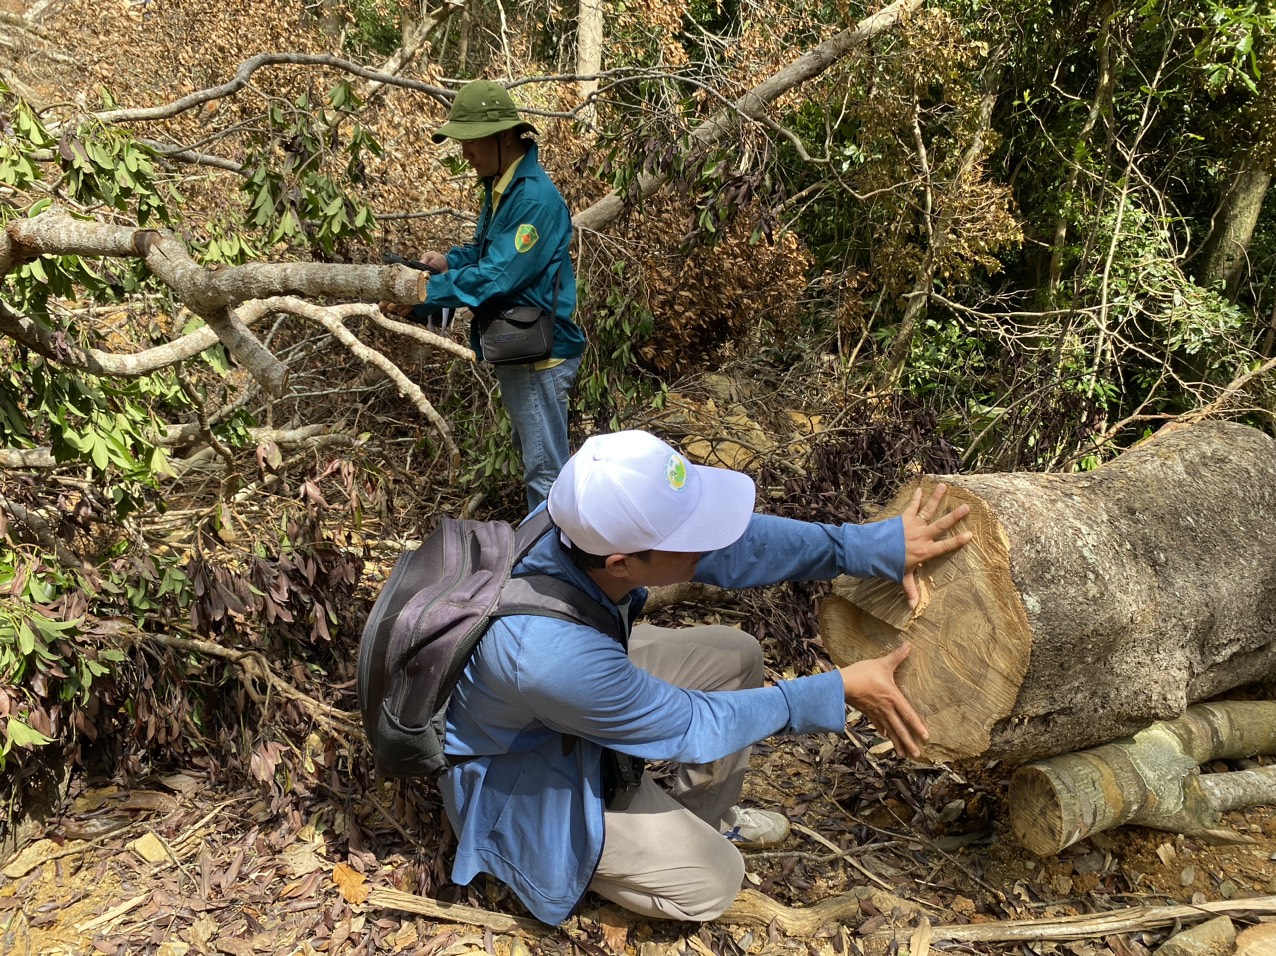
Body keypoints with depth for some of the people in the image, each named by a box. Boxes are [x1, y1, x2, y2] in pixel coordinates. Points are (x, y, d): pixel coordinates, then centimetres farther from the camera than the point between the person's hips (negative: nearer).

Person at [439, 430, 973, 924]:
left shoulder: (597, 524, -27)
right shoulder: (553, 657, -43)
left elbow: (731, 542, -13)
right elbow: (687, 727, -27)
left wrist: (878, 546, -17)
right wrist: (838, 691, -22)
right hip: (520, 775, -6)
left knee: (735, 656, 6)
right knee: (712, 883, -4)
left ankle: (705, 816, 27)